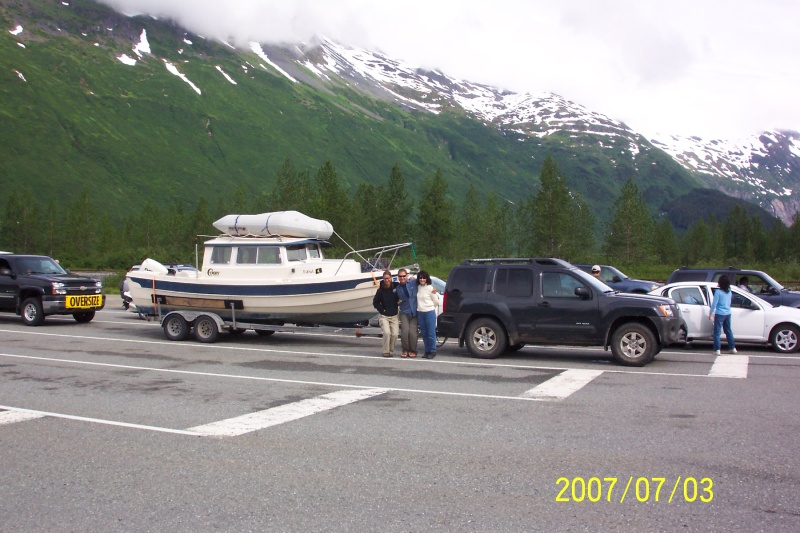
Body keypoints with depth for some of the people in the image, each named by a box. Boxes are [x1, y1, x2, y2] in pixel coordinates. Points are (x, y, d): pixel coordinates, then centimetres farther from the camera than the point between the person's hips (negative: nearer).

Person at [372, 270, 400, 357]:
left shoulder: (396, 287, -3)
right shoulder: (380, 290, -5)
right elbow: (375, 302, 4)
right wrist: (382, 310, -3)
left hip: (394, 316, 2)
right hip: (384, 316, -2)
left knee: (395, 334, -6)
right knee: (387, 333, -18)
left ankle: (391, 350, 14)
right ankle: (386, 351, -5)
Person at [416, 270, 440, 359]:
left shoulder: (430, 288, -7)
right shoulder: (418, 287, 7)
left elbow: (436, 302, 0)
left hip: (429, 313, -5)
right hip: (420, 313, 5)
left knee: (431, 333, -4)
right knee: (424, 334, 10)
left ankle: (433, 351, 5)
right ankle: (427, 351, 18)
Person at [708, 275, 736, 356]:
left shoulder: (718, 292, -13)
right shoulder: (729, 292, 6)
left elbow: (714, 304, -12)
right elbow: (729, 303, 17)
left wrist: (710, 313, -5)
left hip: (719, 314, -6)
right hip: (728, 314, 6)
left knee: (717, 332, -2)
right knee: (728, 331, 17)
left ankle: (717, 350, -6)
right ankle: (732, 348, 22)